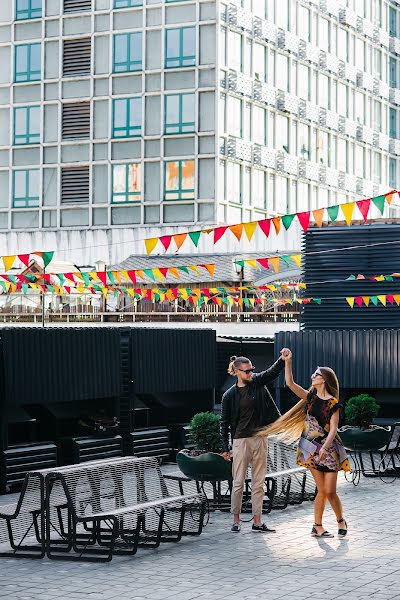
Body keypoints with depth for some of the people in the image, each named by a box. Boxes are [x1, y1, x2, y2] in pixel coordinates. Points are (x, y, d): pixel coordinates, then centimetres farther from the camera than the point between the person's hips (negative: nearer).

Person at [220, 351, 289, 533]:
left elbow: (273, 372, -7)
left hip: (260, 439, 3)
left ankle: (257, 521, 10)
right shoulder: (229, 395, -3)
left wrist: (283, 360, -29)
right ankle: (236, 519, 13)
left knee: (258, 482, 6)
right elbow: (225, 423, 1)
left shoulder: (256, 383, 4)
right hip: (240, 441, -3)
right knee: (239, 482, 0)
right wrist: (225, 448, -1)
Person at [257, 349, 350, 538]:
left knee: (330, 491, -3)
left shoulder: (333, 403, -7)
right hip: (312, 448, 3)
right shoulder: (310, 397, 6)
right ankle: (317, 526, 12)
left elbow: (333, 429, -13)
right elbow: (290, 383, -2)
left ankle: (341, 521, 18)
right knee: (322, 491, 3)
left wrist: (324, 448, -26)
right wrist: (287, 362, -12)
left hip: (329, 448, -3)